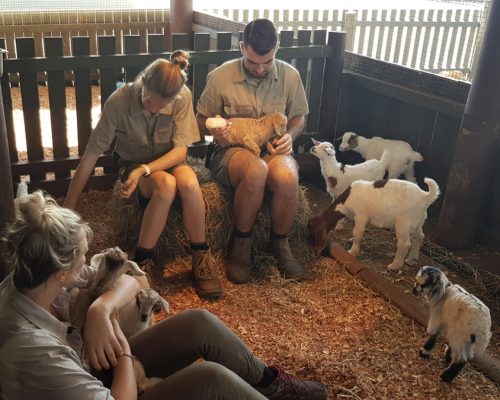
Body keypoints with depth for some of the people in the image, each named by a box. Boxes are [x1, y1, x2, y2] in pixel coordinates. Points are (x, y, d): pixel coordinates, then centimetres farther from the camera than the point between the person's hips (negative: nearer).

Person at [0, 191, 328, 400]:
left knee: (199, 324, -4)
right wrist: (125, 350, -20)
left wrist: (102, 309, -25)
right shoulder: (33, 352, -38)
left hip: (97, 372, 8)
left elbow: (129, 281, -6)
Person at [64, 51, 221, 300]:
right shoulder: (119, 101, -24)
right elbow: (90, 157, -21)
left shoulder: (182, 97, -20)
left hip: (168, 161, 2)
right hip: (131, 163, -1)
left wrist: (144, 169, -34)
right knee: (166, 184, -36)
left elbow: (180, 150, -17)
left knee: (189, 182, -34)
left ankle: (201, 257, -16)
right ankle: (141, 262, -21)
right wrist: (67, 210, -19)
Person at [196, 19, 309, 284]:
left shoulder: (290, 76, 1)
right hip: (232, 150, -2)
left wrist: (290, 135, -9)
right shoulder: (220, 76, -6)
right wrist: (214, 129, -19)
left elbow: (298, 117, 14)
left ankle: (280, 244, -7)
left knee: (287, 177, -35)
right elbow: (201, 120, 5)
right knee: (256, 170, -39)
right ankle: (241, 244, -15)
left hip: (273, 150, 2)